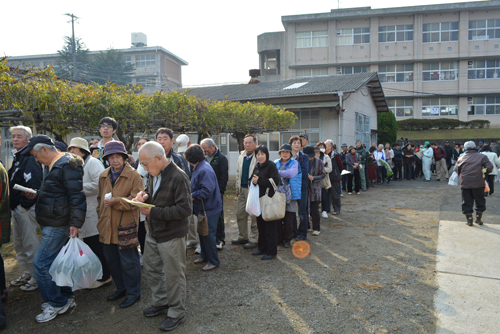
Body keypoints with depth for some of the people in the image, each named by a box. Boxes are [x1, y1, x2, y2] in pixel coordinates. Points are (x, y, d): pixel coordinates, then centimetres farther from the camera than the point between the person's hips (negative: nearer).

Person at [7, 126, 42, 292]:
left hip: (26, 208, -10)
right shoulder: (17, 157, 16)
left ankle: (37, 278, 8)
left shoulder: (30, 158, -15)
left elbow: (33, 184, -25)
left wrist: (26, 204, -20)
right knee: (18, 244, 18)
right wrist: (13, 206, 13)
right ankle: (27, 274, 31)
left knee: (30, 244, -3)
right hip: (16, 208, 10)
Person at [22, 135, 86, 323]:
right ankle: (66, 298, 29)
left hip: (58, 226, -10)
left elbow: (77, 196, -24)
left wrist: (75, 223, -27)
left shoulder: (67, 165, -18)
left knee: (41, 264, -5)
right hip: (50, 223, 10)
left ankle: (57, 304, 9)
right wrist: (36, 195, 8)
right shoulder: (52, 166, 14)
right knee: (54, 261, 16)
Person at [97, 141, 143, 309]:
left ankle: (133, 293, 19)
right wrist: (101, 216, 15)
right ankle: (121, 288, 35)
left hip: (125, 225, -6)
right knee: (111, 260, 17)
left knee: (128, 262, 2)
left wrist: (116, 201, -22)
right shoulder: (104, 176, 10)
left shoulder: (133, 175, -10)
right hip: (107, 225, 7)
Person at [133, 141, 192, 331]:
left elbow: (185, 209, -26)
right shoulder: (154, 175, 4)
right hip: (153, 233, 9)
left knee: (173, 275, 7)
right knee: (151, 270, 21)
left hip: (172, 236, -8)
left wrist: (154, 212, -24)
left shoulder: (178, 177, -22)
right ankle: (161, 303, 43)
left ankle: (177, 313, 26)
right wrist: (145, 197, -5)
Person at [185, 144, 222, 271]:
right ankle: (204, 255, 38)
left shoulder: (205, 170, -25)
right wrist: (191, 193, 6)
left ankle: (213, 261, 14)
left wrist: (193, 195, -19)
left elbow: (207, 191, -30)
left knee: (208, 234, 0)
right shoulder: (198, 168, 8)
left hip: (209, 209, -10)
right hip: (202, 208, 10)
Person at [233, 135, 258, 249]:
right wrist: (237, 188, 19)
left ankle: (254, 240, 12)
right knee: (240, 214, 13)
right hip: (243, 189, 8)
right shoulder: (241, 156, 13)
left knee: (254, 216, 0)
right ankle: (243, 237, 28)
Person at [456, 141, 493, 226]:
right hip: (478, 184, -1)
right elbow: (490, 167, -6)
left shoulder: (461, 158, 7)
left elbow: (457, 171, 13)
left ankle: (469, 220, 9)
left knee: (467, 202, 8)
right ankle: (478, 218, 17)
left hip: (465, 184, 1)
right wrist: (484, 172, 11)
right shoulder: (482, 157, 1)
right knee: (480, 201, 15)